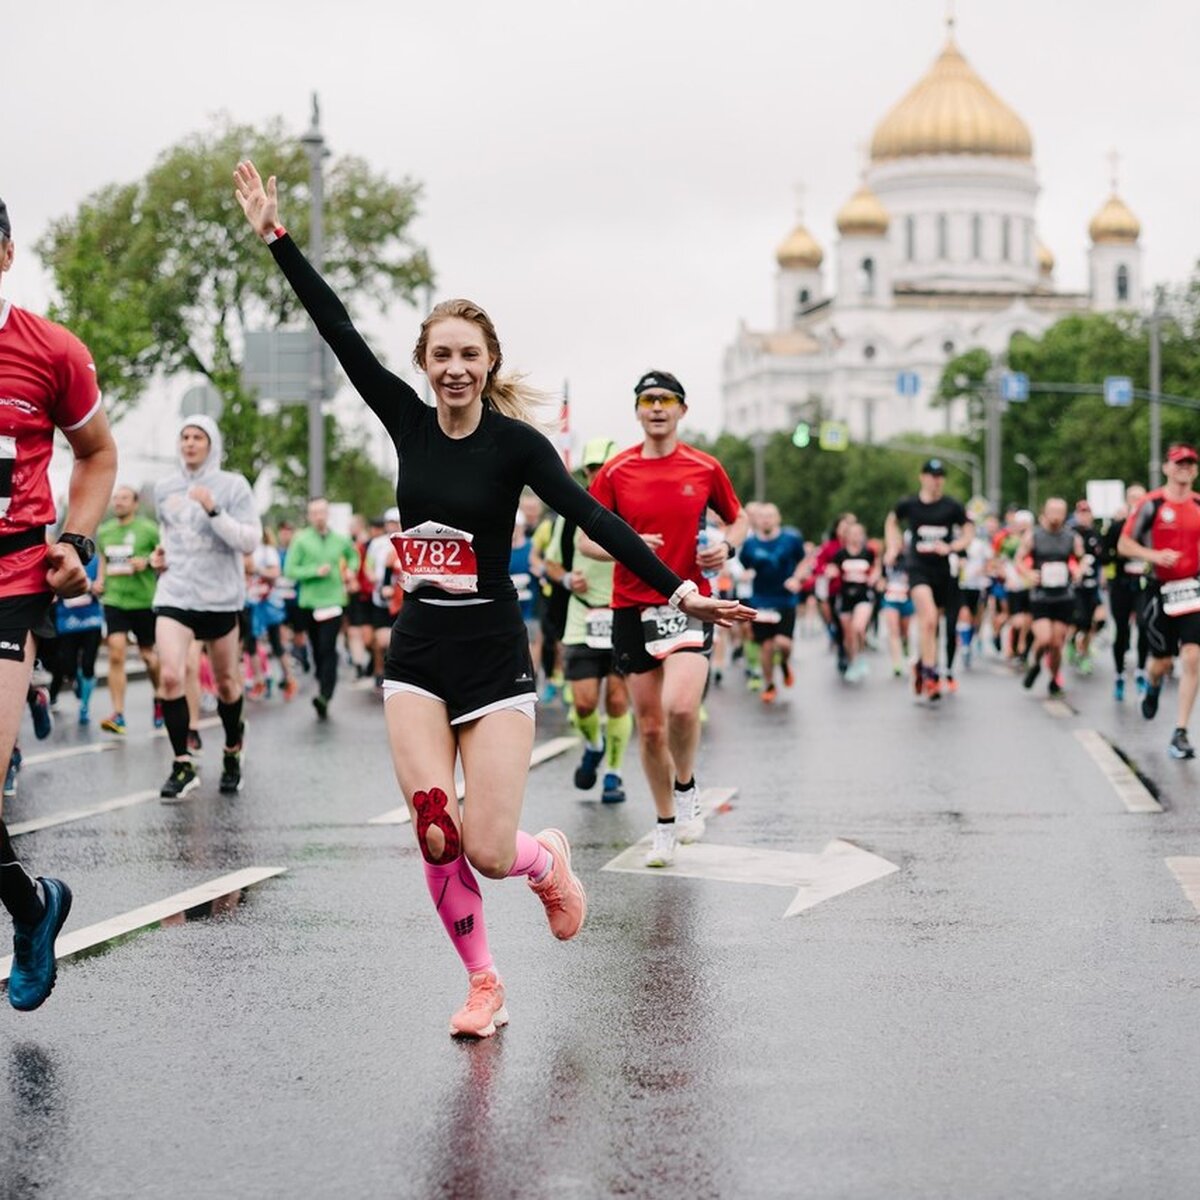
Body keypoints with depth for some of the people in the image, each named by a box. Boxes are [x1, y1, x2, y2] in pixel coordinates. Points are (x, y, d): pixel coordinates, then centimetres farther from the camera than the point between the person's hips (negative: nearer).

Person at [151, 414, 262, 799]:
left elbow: (250, 541, -12)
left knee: (226, 683, 11)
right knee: (170, 676, -17)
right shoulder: (164, 488, 7)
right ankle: (183, 765, -9)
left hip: (222, 598, -2)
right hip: (175, 594, 2)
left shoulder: (233, 486, -4)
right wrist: (161, 554, 6)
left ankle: (232, 753, 35)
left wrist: (213, 510, -23)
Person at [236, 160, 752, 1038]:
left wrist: (679, 589, -26)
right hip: (418, 657, 4)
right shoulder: (409, 421, 2)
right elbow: (339, 331, 2)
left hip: (493, 658, -3)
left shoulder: (515, 441, -9)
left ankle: (550, 863, 29)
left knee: (488, 851, -7)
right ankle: (484, 986, 10)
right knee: (434, 833, -7)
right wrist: (277, 240, 0)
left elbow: (591, 516, -17)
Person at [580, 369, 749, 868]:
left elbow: (738, 518, 17)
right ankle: (665, 824, 23)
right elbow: (587, 540, 6)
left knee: (681, 706, -23)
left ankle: (686, 788, 6)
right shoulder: (615, 472, 3)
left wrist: (727, 546, -5)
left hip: (689, 602, -2)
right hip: (632, 607, 2)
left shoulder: (705, 469, 3)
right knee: (649, 725, 6)